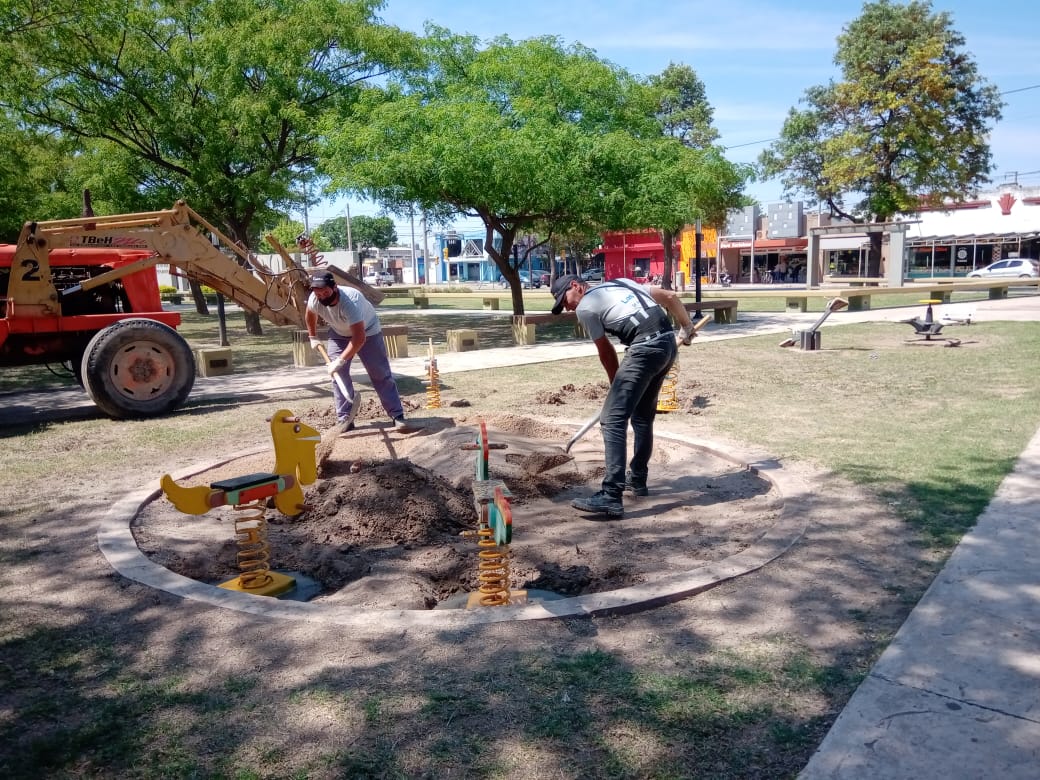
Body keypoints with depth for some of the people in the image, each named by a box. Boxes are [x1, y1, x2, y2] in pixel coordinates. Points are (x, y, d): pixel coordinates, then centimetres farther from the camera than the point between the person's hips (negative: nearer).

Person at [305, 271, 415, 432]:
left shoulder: (350, 301, -42)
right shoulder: (314, 300, -24)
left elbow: (359, 338, -46)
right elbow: (310, 315, 4)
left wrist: (340, 360, -47)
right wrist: (313, 337, 9)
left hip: (366, 331, -5)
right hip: (339, 334, 5)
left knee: (381, 374, -6)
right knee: (337, 374, -6)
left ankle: (397, 416, -3)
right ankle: (344, 419, 1)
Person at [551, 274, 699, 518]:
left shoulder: (585, 308, 4)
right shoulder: (621, 282, 25)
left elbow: (607, 353, 11)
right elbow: (670, 296, 26)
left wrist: (617, 385, 26)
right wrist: (687, 327, 39)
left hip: (644, 350, -9)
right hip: (668, 343, 9)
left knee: (612, 420, -9)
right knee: (643, 416, 23)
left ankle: (611, 497, -14)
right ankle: (637, 479, 35)